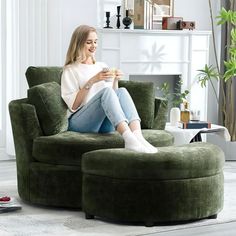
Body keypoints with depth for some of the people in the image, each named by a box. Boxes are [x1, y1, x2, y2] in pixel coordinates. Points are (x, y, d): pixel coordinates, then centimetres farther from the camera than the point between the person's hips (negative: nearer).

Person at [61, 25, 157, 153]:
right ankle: (129, 139, -53)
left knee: (122, 91, -23)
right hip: (80, 122, -4)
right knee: (106, 91, -31)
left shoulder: (102, 66, 23)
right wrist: (91, 81, -14)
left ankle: (138, 137, -47)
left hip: (105, 124, 5)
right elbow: (73, 105, -7)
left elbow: (114, 95, 18)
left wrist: (115, 80, 0)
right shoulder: (70, 70, 6)